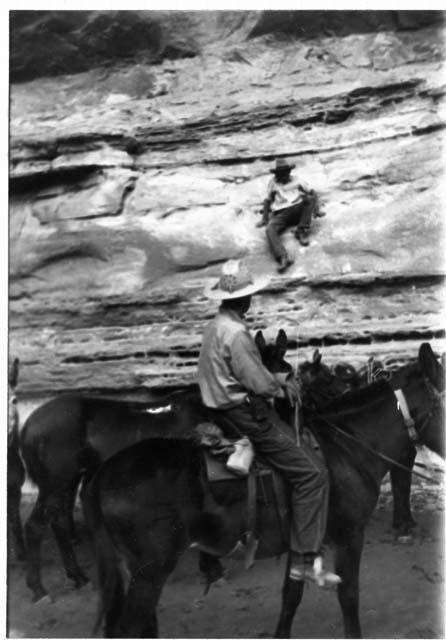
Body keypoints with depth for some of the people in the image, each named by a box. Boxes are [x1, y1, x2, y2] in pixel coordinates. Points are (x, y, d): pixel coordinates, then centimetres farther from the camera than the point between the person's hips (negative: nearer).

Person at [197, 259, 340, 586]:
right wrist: (282, 385, -3)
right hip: (245, 417, -10)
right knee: (312, 473, -10)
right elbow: (260, 384, -23)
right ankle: (304, 561, -7)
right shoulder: (236, 333, -21)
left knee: (314, 457, 16)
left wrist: (281, 378, 7)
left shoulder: (218, 325, 11)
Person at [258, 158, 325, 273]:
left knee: (309, 198, -29)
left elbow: (312, 192, 16)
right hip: (280, 214, -1)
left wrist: (317, 209, 1)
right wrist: (264, 218, 11)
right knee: (270, 230, -33)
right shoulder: (273, 183, 21)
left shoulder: (296, 181, 20)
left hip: (297, 210, 1)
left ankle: (302, 231, -24)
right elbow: (268, 200, 22)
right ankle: (283, 258, -53)